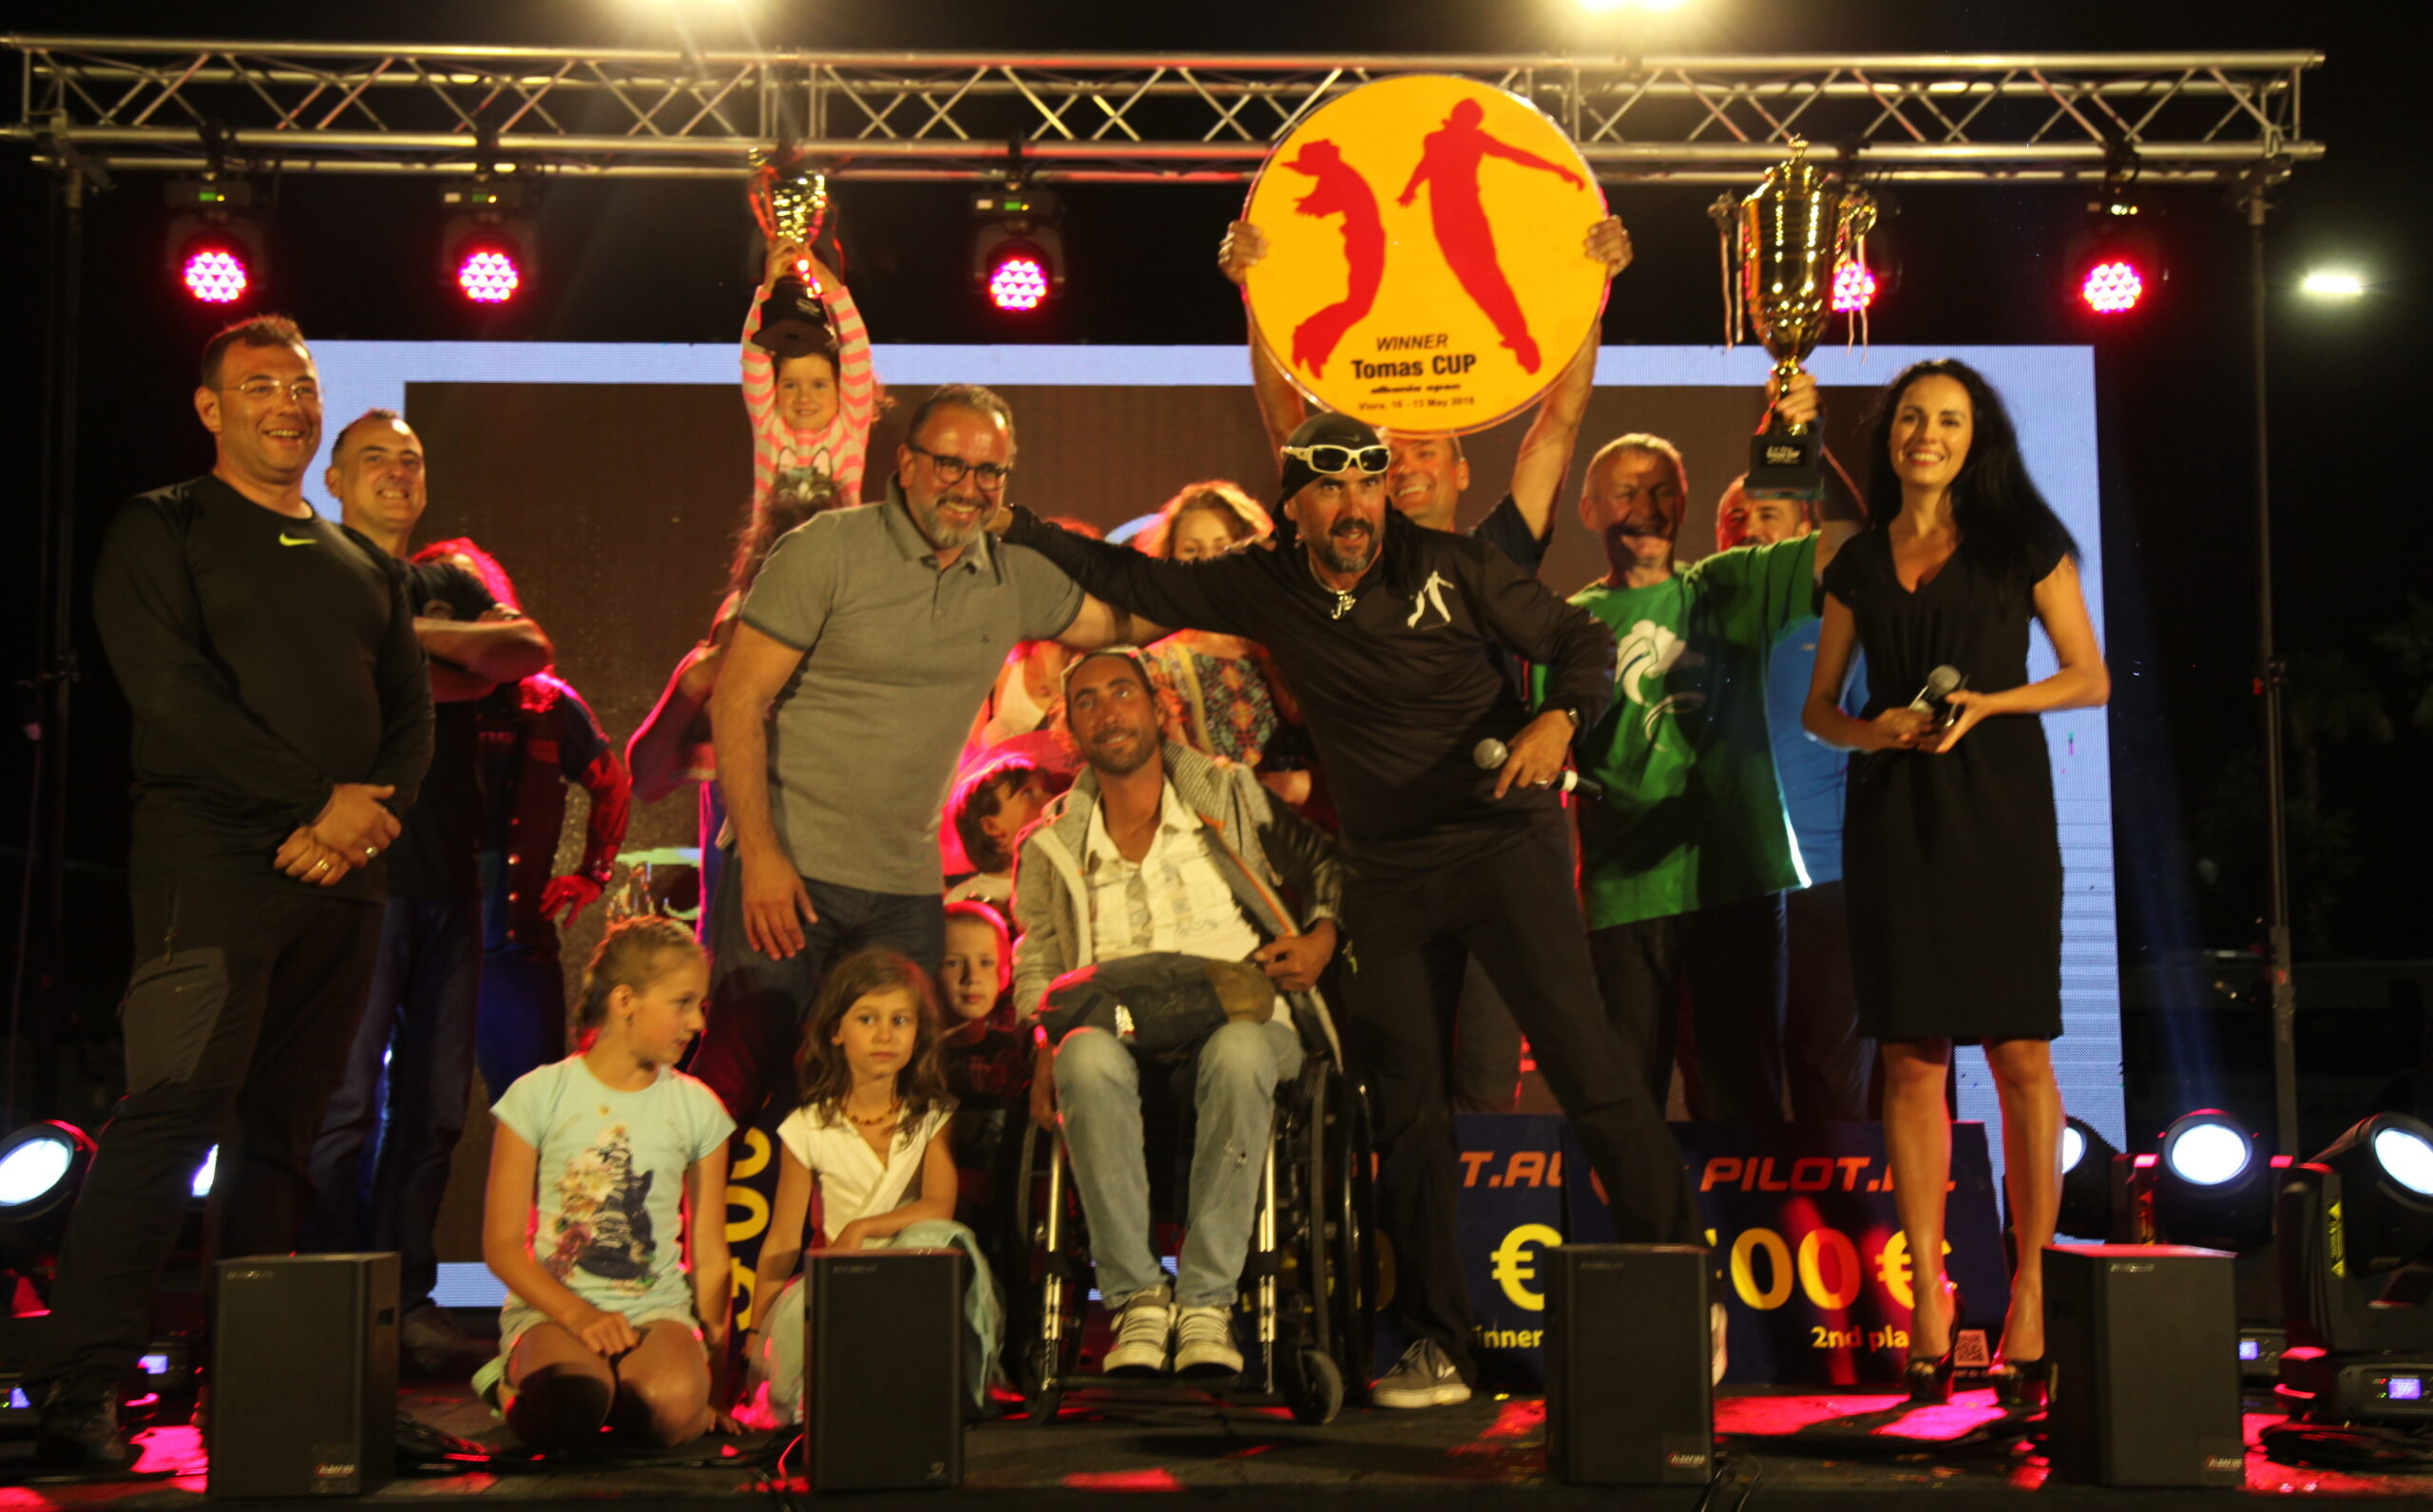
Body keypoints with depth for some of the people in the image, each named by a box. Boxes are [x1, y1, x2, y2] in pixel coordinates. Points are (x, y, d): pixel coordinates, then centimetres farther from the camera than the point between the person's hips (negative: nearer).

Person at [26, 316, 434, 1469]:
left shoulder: (363, 566, 22)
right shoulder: (160, 532, 5)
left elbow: (412, 719, 16)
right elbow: (173, 694, -8)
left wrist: (354, 827, -3)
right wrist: (323, 797, -12)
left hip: (341, 873, 5)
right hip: (212, 858, -5)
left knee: (283, 1126, 6)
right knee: (174, 1107, -14)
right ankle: (81, 1389, -12)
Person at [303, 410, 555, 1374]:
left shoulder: (449, 588, 22)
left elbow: (532, 652, 5)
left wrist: (423, 635, -8)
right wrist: (463, 670, 0)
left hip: (448, 870, 6)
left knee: (435, 1103, 4)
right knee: (349, 1097, -10)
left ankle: (409, 1299, 10)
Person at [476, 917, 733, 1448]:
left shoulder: (696, 1108, 9)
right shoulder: (539, 1095, 2)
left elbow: (710, 1255, 11)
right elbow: (502, 1245, -2)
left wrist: (716, 1372, 2)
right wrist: (576, 1313, -18)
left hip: (657, 1308, 2)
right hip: (550, 1306, -2)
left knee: (675, 1405, -33)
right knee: (564, 1411, -35)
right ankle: (519, 1378, 2)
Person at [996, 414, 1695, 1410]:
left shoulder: (1450, 567, -3)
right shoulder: (1265, 592, 4)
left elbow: (1581, 639, 3)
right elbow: (1129, 581, 13)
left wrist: (1559, 719, -16)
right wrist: (1012, 526, 8)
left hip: (1501, 837, -3)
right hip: (1385, 871, 3)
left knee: (1585, 1060, -13)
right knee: (1406, 1109, 3)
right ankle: (1437, 1345, 13)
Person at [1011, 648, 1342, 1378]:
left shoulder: (1230, 794, 14)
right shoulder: (1053, 845, 17)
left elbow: (1325, 866, 18)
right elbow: (1036, 963, 20)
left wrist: (1320, 937, -2)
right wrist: (1048, 1044, 1)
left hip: (1239, 1014, -1)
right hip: (1117, 1026, 1)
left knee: (1237, 1055, -39)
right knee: (1089, 1059, -37)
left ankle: (1207, 1299, -32)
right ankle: (1136, 1296, -29)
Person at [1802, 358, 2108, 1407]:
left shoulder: (2021, 543, 7)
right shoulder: (1860, 564, 14)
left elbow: (2090, 678, 5)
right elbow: (1818, 704, 16)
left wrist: (1986, 702, -11)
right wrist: (1870, 730, -6)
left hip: (1998, 812, -2)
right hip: (1893, 818, 2)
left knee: (2019, 1053, -6)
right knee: (1910, 1058, 0)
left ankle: (2028, 1298, 3)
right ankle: (1929, 1301, 6)